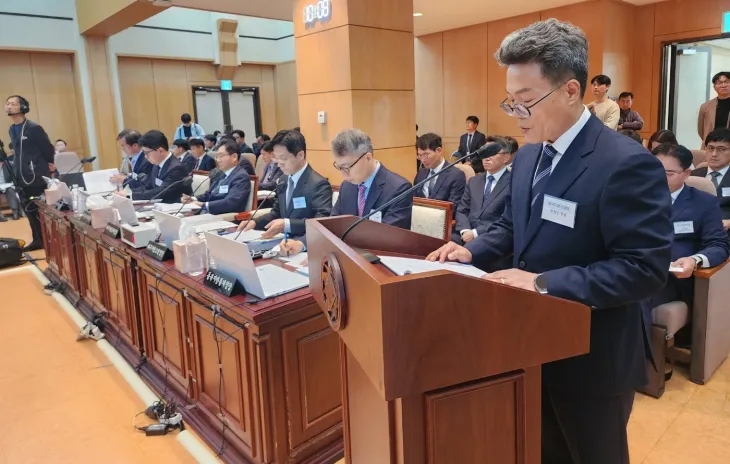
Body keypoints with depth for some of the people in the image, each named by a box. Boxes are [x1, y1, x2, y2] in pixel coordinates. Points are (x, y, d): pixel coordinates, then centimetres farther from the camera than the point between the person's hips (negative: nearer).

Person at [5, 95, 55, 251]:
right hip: (22, 179, 7)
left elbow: (48, 150, -6)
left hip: (37, 178, -7)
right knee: (30, 211, 11)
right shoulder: (12, 130, 12)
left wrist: (46, 166, 5)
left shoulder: (34, 128, -11)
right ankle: (39, 240, 20)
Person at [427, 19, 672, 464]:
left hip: (591, 359, -7)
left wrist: (543, 283, -29)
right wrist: (473, 250, -5)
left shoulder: (627, 164, -23)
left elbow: (646, 268, -25)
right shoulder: (528, 156, 3)